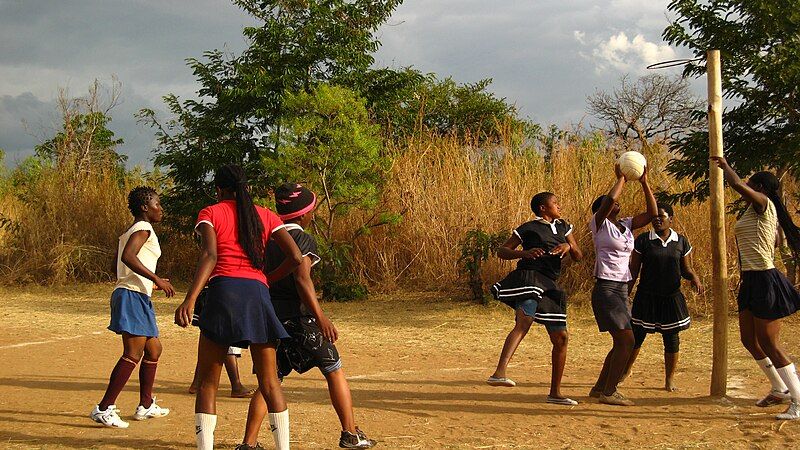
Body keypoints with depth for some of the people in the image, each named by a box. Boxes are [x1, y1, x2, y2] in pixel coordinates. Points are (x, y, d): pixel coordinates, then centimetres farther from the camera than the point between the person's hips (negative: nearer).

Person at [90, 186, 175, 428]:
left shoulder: (128, 232, 21)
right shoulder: (143, 228, -7)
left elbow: (117, 265, 22)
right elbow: (128, 256, -23)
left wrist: (154, 280, 29)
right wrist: (156, 279, -24)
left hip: (140, 298, 11)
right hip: (133, 296, -11)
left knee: (153, 349, 19)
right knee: (133, 353, -15)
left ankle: (145, 405, 27)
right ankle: (104, 408, -17)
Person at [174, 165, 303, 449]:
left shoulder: (210, 213, 9)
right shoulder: (265, 216, 17)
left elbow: (209, 256, -9)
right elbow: (295, 258, 7)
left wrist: (190, 299, -20)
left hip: (224, 290, -2)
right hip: (258, 293, 3)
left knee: (207, 382, 3)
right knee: (269, 381, 9)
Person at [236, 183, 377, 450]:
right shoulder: (303, 240, -9)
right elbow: (302, 279, -22)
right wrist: (321, 318, -27)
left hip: (269, 313, 6)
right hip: (298, 316, -6)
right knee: (334, 371, 9)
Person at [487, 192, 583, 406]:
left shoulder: (563, 227, 22)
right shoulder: (528, 229, 4)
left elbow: (578, 256, 19)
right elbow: (501, 251, 4)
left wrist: (568, 246, -4)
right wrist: (524, 252, -14)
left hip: (549, 286, 8)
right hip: (529, 278, -7)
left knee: (561, 338, 8)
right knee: (524, 322, -33)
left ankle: (555, 392, 19)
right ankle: (499, 373, -49)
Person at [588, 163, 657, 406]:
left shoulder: (626, 225, 14)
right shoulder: (599, 223, -5)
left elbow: (652, 213, 8)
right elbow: (609, 199, -23)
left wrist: (644, 183, 3)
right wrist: (621, 178, -9)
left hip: (622, 290, 8)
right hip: (605, 288, -8)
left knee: (622, 342, 13)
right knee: (626, 340, -14)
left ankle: (600, 388, 25)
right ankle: (609, 392, -6)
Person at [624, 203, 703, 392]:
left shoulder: (681, 242, 2)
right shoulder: (643, 240, -4)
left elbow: (686, 269, 9)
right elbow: (634, 270, -1)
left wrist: (694, 278, -12)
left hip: (671, 297, 2)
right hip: (646, 297, -1)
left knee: (672, 338, 5)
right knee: (637, 335, 4)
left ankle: (669, 380, 18)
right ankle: (626, 370, 27)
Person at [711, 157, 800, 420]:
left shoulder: (764, 204, -11)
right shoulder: (757, 211, 16)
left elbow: (738, 185, -25)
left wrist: (725, 166, -9)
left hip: (764, 280, -10)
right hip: (752, 281, 10)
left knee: (769, 345, -7)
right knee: (749, 339, 16)